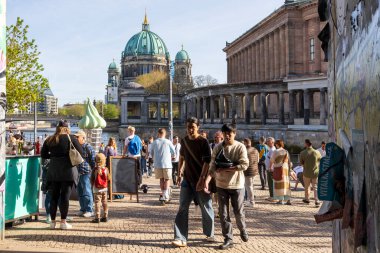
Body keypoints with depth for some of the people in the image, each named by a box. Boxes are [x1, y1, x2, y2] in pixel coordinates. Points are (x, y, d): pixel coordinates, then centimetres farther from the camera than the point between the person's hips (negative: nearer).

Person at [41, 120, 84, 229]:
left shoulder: (49, 140, 8)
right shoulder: (71, 138, -3)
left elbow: (43, 155, 13)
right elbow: (81, 153, -4)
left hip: (53, 170, 4)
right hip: (68, 169, -3)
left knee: (54, 195, 11)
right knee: (65, 195, 1)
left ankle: (53, 221, 15)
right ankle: (63, 222, 2)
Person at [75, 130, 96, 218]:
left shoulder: (87, 147, -11)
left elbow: (93, 159, -13)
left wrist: (94, 170, -12)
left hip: (86, 172, -9)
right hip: (80, 173, 9)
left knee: (87, 192, -4)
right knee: (80, 192, 14)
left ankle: (89, 210, 3)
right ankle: (83, 209, 24)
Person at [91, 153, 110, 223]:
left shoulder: (95, 170, -12)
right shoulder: (106, 169, -3)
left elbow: (92, 179, -7)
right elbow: (108, 178, 3)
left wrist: (92, 186, 10)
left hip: (97, 189, -4)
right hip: (104, 188, 4)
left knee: (97, 203, -2)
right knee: (104, 203, 12)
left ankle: (97, 217, -5)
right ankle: (105, 217, 15)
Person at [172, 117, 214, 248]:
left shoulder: (203, 142, -10)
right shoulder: (184, 141, 7)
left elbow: (206, 161, -16)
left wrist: (202, 179, -24)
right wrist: (180, 173, 12)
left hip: (200, 180, -4)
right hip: (187, 179, 4)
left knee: (206, 208, 8)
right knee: (182, 208, -4)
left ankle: (209, 234, 28)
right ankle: (181, 238, -5)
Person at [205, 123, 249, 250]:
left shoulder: (240, 147, -6)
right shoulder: (218, 148, 1)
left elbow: (244, 165, -15)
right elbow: (212, 166, -5)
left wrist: (226, 169, -18)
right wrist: (207, 180, -20)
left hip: (237, 184, -2)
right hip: (221, 185, 2)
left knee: (239, 212, 6)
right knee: (223, 213, 3)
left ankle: (242, 230, 35)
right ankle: (228, 239, 13)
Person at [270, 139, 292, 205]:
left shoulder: (275, 152, -6)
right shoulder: (286, 152, 8)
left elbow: (271, 161, -1)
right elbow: (289, 162, 9)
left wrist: (270, 167, 16)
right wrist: (289, 169, 18)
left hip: (278, 169, -4)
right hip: (285, 169, 5)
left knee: (279, 184, 1)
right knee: (286, 184, 8)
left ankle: (280, 200, -1)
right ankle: (288, 200, 5)